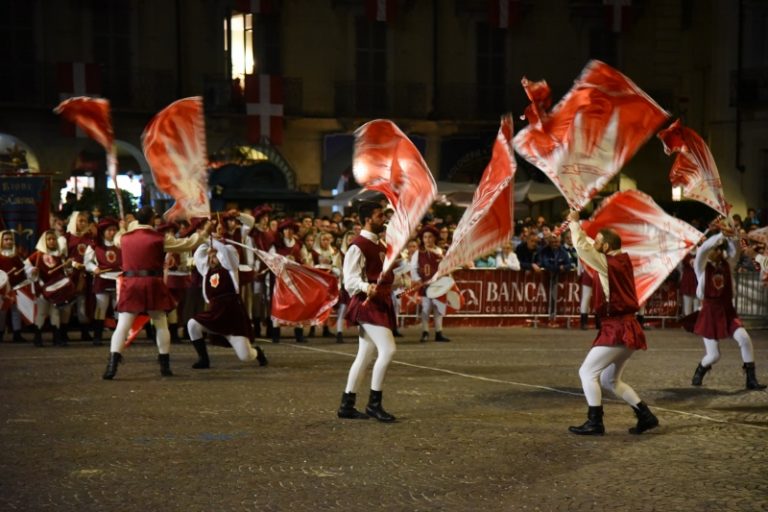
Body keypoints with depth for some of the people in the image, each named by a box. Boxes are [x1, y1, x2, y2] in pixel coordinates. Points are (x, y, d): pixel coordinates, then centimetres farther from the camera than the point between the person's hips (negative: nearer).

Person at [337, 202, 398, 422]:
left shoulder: (380, 245, 17)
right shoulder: (358, 246, -13)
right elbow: (350, 278, -21)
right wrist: (366, 288, -38)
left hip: (381, 303, 10)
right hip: (368, 304, -10)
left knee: (365, 355, 10)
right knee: (387, 349, -17)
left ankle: (347, 405, 15)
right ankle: (374, 404, -8)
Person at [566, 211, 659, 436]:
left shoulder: (608, 264, -13)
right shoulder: (621, 262, 11)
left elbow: (583, 247, -16)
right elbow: (590, 248, 24)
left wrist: (575, 223, -1)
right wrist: (575, 226, 20)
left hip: (617, 330, -9)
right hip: (625, 329, 9)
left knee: (587, 372, -5)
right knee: (609, 380, 17)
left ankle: (595, 423, -8)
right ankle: (646, 416, 14)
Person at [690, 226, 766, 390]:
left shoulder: (727, 264, 5)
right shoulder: (702, 266, -4)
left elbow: (735, 251, -13)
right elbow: (702, 250, -23)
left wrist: (728, 237, -27)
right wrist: (720, 235, -28)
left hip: (728, 310, 3)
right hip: (710, 312, -3)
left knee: (744, 338, -21)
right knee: (713, 355, -2)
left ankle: (751, 379, -11)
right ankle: (699, 373, 33)